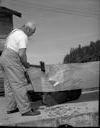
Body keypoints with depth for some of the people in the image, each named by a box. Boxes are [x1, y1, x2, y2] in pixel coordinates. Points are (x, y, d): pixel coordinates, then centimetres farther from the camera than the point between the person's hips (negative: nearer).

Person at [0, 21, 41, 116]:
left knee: (9, 85, 14)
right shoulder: (23, 37, -14)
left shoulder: (15, 31, 18)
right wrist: (26, 64, -5)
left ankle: (11, 108, 23)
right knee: (19, 84, -8)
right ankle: (25, 110, -4)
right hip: (12, 62, -10)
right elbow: (22, 54, -23)